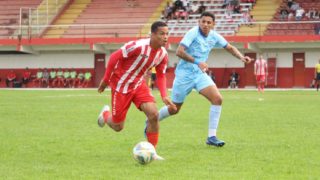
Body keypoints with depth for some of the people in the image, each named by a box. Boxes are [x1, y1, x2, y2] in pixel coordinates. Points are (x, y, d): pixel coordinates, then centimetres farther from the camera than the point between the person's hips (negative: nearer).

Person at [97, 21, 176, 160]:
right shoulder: (138, 46, -28)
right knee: (118, 127, 4)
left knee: (154, 115, -17)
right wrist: (105, 80, -12)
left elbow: (161, 75, 7)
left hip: (139, 85, 5)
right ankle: (105, 114, 42)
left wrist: (164, 96, -7)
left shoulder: (163, 54, -7)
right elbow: (114, 57, -20)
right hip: (121, 86, -5)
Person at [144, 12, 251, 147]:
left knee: (217, 99, -17)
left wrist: (241, 57, -2)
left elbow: (230, 48, 16)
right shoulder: (193, 33, -18)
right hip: (184, 75, -5)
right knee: (173, 109, 7)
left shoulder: (214, 37, 1)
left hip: (200, 74, 5)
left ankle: (211, 137, -13)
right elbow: (179, 52, -28)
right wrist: (197, 62, -39)